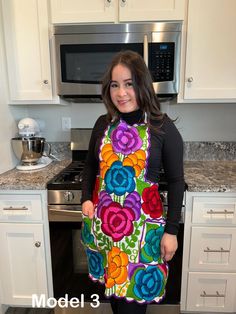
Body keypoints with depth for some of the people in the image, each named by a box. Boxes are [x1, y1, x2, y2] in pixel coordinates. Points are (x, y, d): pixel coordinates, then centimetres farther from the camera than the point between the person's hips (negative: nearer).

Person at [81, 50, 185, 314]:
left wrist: (171, 230, -5)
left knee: (136, 290, 11)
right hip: (103, 220, 4)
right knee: (111, 280, 22)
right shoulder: (103, 124, 0)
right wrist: (86, 199, -2)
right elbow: (90, 166, 12)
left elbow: (176, 181, -5)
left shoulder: (163, 127, -10)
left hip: (143, 223, -3)